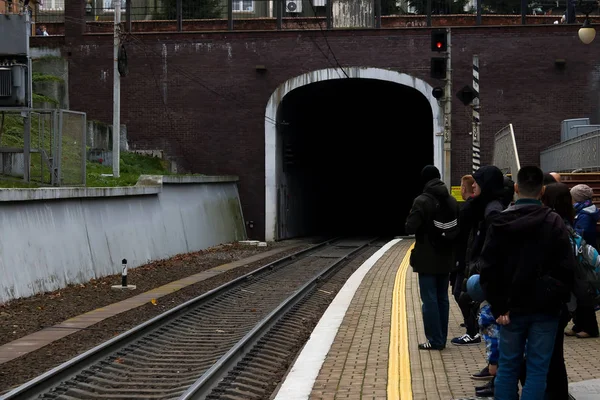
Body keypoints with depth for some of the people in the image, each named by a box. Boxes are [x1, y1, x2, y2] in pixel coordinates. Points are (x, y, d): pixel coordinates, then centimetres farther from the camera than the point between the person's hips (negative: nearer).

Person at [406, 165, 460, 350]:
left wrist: (410, 220, 2)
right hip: (445, 258, 6)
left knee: (429, 299, -2)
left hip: (427, 259, -6)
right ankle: (441, 338, 16)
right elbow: (459, 227, 10)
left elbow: (410, 228, -17)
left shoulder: (422, 201, -15)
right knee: (442, 298, 13)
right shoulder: (452, 201, 5)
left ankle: (435, 340, -3)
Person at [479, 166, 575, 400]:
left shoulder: (500, 223, -1)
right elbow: (566, 268, -8)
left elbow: (489, 270, -4)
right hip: (545, 309, -2)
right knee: (537, 369, 2)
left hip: (513, 307, 2)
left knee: (507, 367, 10)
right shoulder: (554, 222, -7)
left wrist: (498, 306, -1)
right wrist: (560, 300, 4)